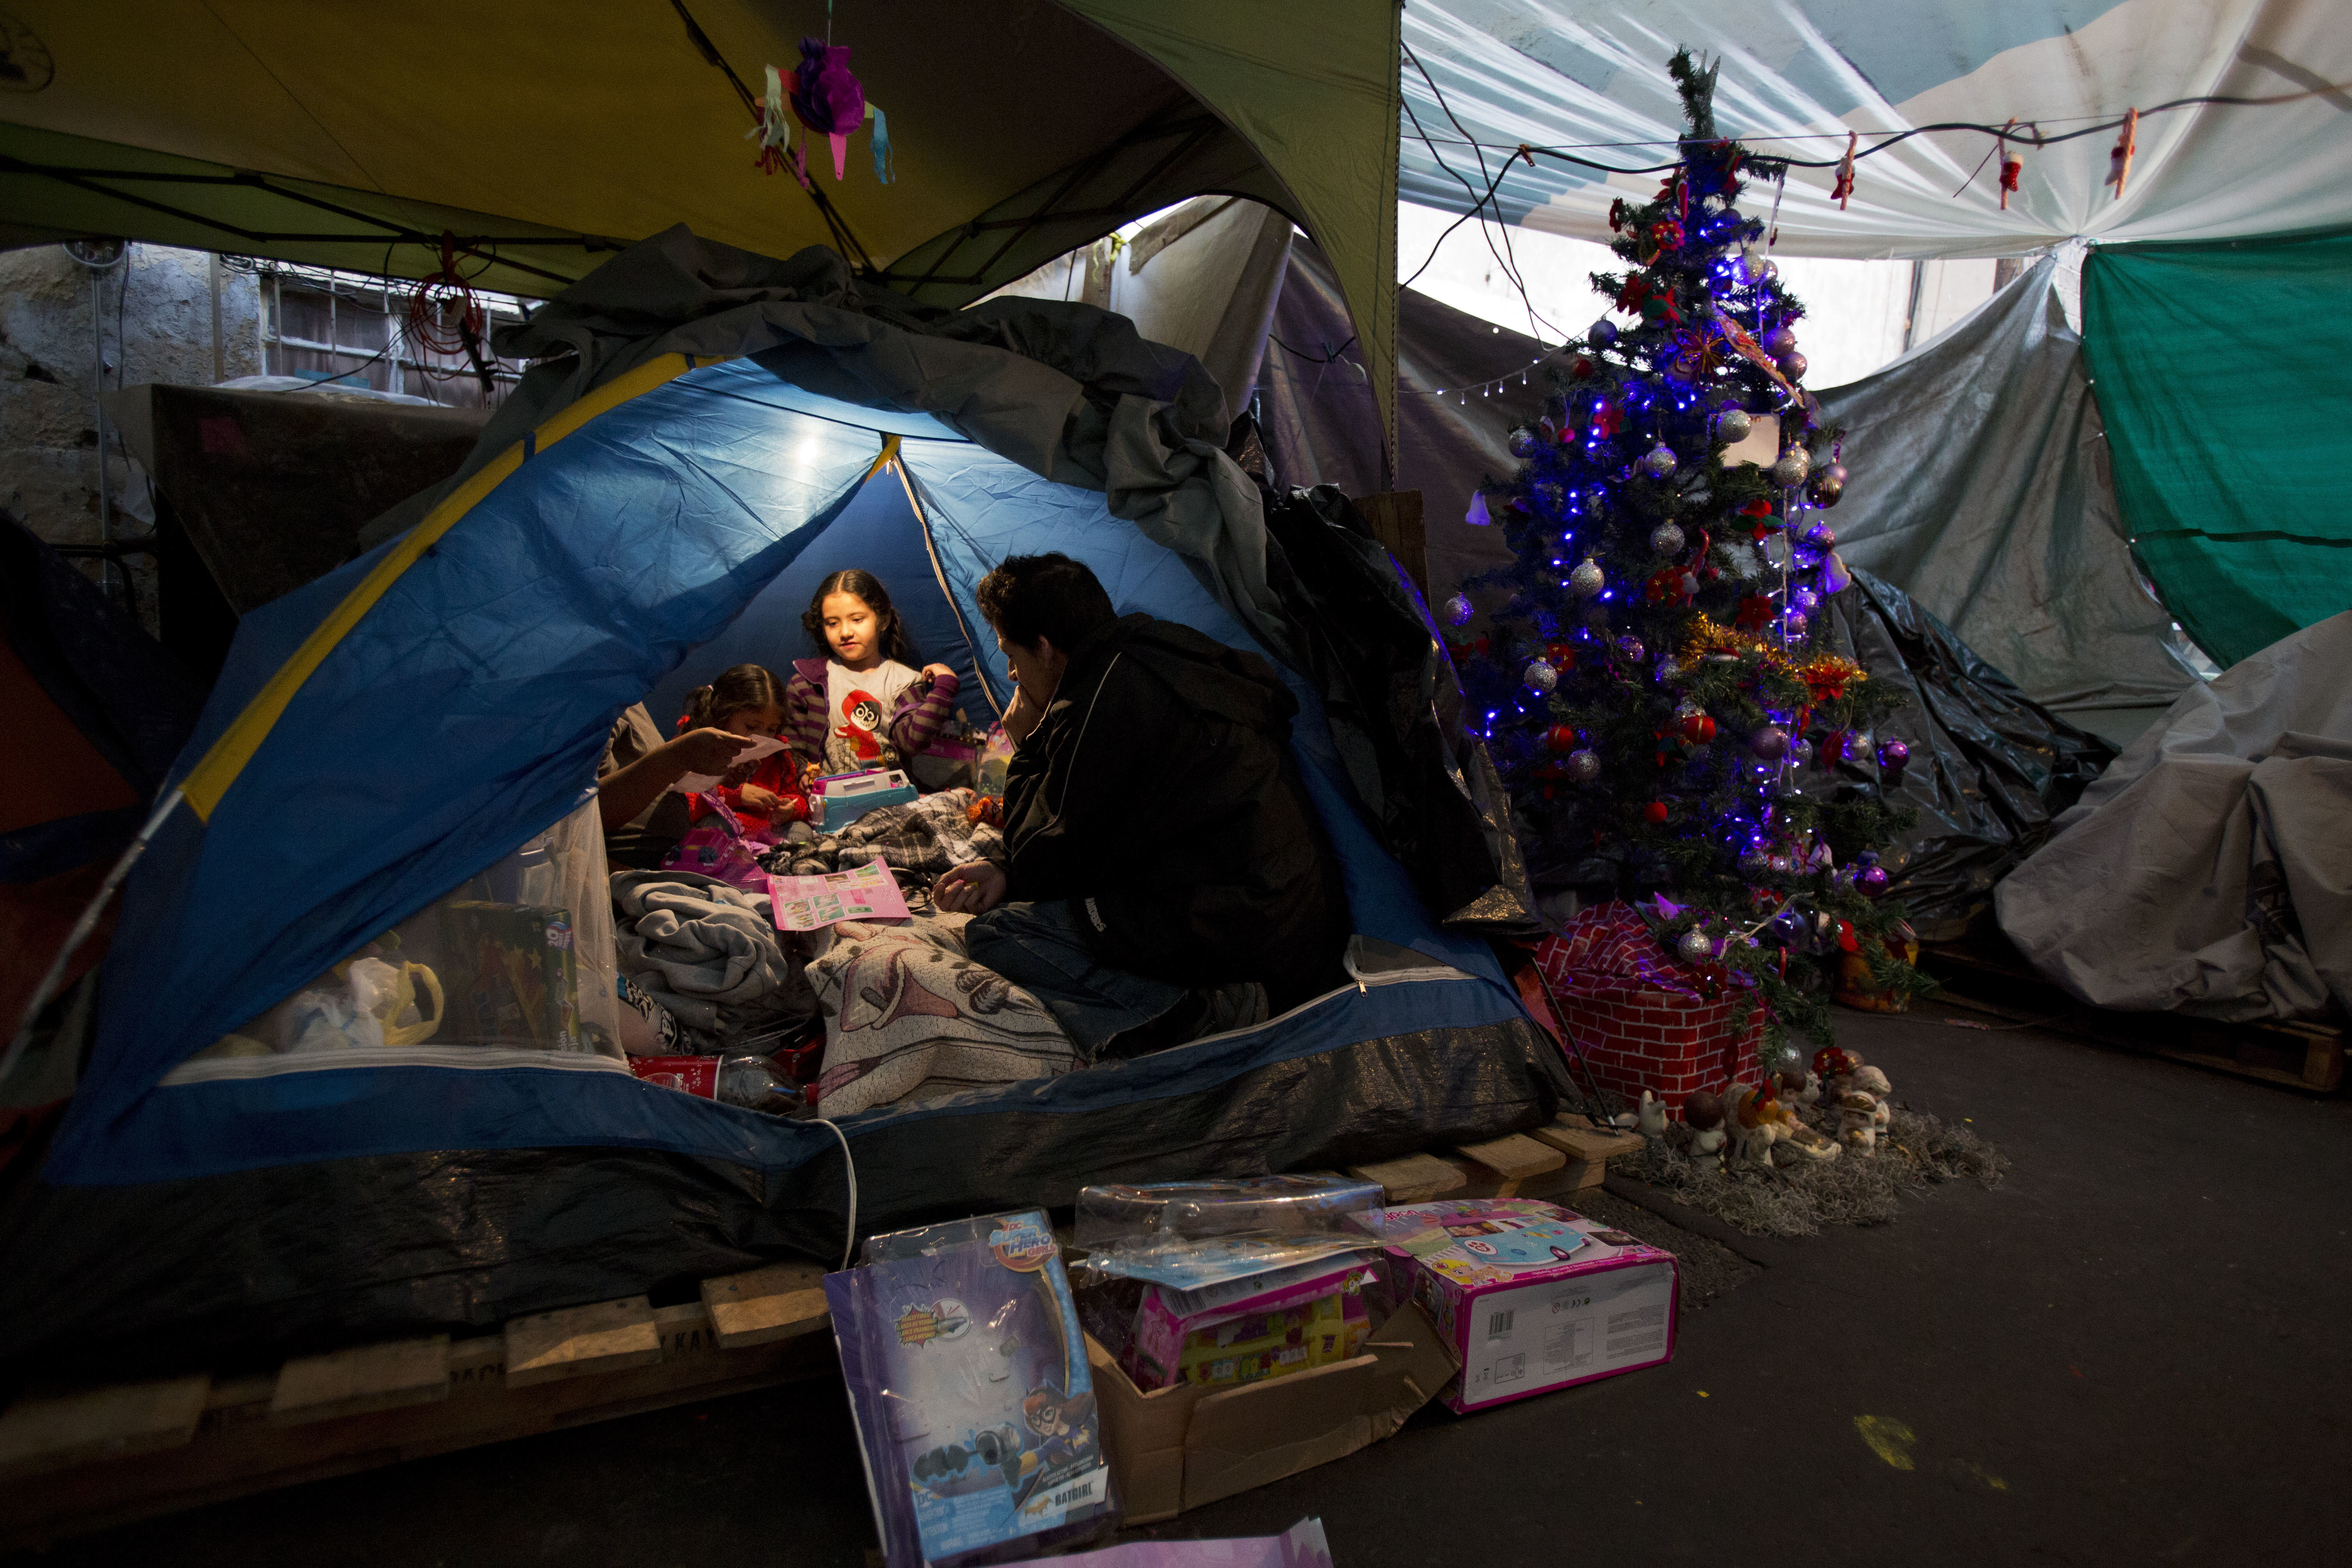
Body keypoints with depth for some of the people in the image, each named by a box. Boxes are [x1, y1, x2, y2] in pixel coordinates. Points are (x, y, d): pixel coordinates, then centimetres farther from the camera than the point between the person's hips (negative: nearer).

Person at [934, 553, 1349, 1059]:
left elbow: (1043, 867, -4)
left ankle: (1178, 1015, -19)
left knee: (993, 934, -4)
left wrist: (1027, 748, 8)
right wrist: (1007, 872, 14)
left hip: (1244, 939, -10)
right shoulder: (1161, 661, 15)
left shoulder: (1107, 696, -15)